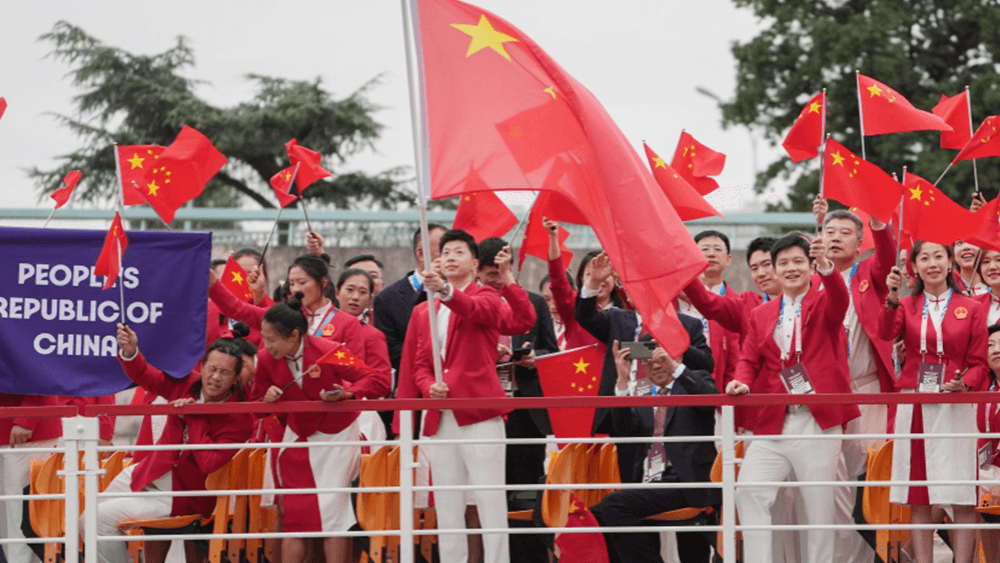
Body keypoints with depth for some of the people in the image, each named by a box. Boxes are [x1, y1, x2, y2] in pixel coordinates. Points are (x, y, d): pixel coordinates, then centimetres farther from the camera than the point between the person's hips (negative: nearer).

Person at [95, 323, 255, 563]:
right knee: (86, 522, 17)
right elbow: (144, 376, 4)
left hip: (180, 497, -7)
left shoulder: (239, 420, -21)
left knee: (102, 519, -17)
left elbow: (209, 463, -30)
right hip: (148, 473, 7)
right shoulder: (187, 384, -7)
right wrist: (130, 352, -17)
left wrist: (194, 417, -27)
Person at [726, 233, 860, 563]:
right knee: (750, 493, -9)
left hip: (817, 420, -3)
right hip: (773, 421, 3)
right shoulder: (761, 315, 16)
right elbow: (749, 359, 12)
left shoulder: (824, 304, 5)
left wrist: (826, 265, -37)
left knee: (820, 504, 0)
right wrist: (743, 383, -11)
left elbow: (840, 299, -18)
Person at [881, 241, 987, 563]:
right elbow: (886, 333, -10)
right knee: (918, 498, 1)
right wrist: (892, 298, -25)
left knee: (962, 496, -6)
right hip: (913, 406, 1)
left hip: (954, 407, -1)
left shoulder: (971, 309, 7)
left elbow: (978, 364, 6)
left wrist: (964, 383, -14)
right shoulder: (907, 306, 11)